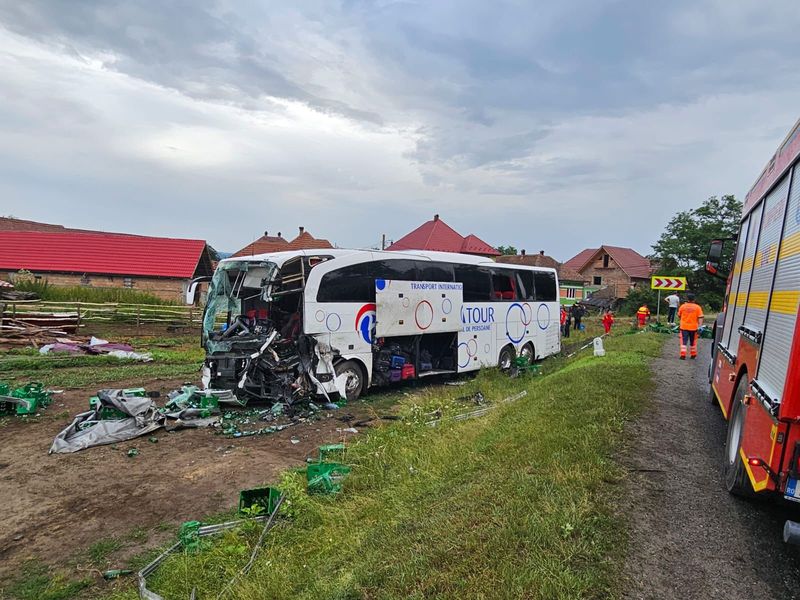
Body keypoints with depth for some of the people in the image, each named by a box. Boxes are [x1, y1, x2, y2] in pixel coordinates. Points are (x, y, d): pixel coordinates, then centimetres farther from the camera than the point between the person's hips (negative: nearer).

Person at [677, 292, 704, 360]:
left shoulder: (682, 306, -3)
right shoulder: (697, 307, -3)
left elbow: (679, 316, 8)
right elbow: (700, 317, -8)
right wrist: (700, 326, -8)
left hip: (684, 327, -1)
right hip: (693, 327, 1)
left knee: (684, 342, 0)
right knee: (693, 342, 15)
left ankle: (683, 355, -9)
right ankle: (693, 355, 25)